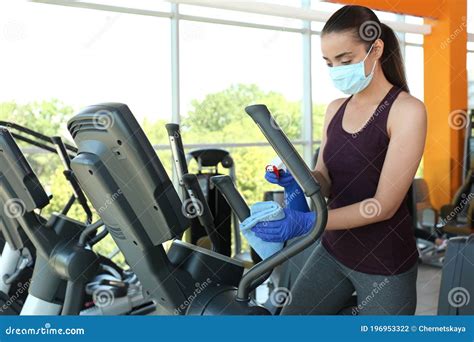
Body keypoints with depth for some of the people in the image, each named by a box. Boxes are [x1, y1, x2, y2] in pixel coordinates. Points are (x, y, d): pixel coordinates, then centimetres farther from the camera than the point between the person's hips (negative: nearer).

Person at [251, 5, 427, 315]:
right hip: (333, 250, 6)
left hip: (385, 264, -5)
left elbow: (385, 204, -21)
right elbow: (325, 178, 6)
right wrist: (299, 183, -18)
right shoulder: (335, 109, 5)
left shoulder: (407, 110, -15)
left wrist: (308, 222, -30)